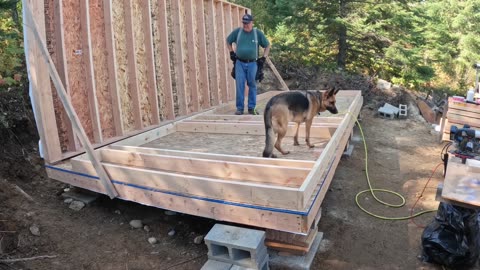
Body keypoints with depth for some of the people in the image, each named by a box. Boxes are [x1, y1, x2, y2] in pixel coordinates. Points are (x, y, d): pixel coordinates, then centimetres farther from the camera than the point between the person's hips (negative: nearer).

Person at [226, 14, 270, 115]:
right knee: (239, 85, -2)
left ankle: (252, 108, 12)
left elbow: (267, 45, 12)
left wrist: (264, 57, 3)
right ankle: (240, 108, 6)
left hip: (252, 63, 0)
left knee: (252, 85, 3)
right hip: (239, 63, 0)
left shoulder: (258, 33, 2)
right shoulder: (237, 31, 4)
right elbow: (228, 41, 19)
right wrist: (231, 53, 11)